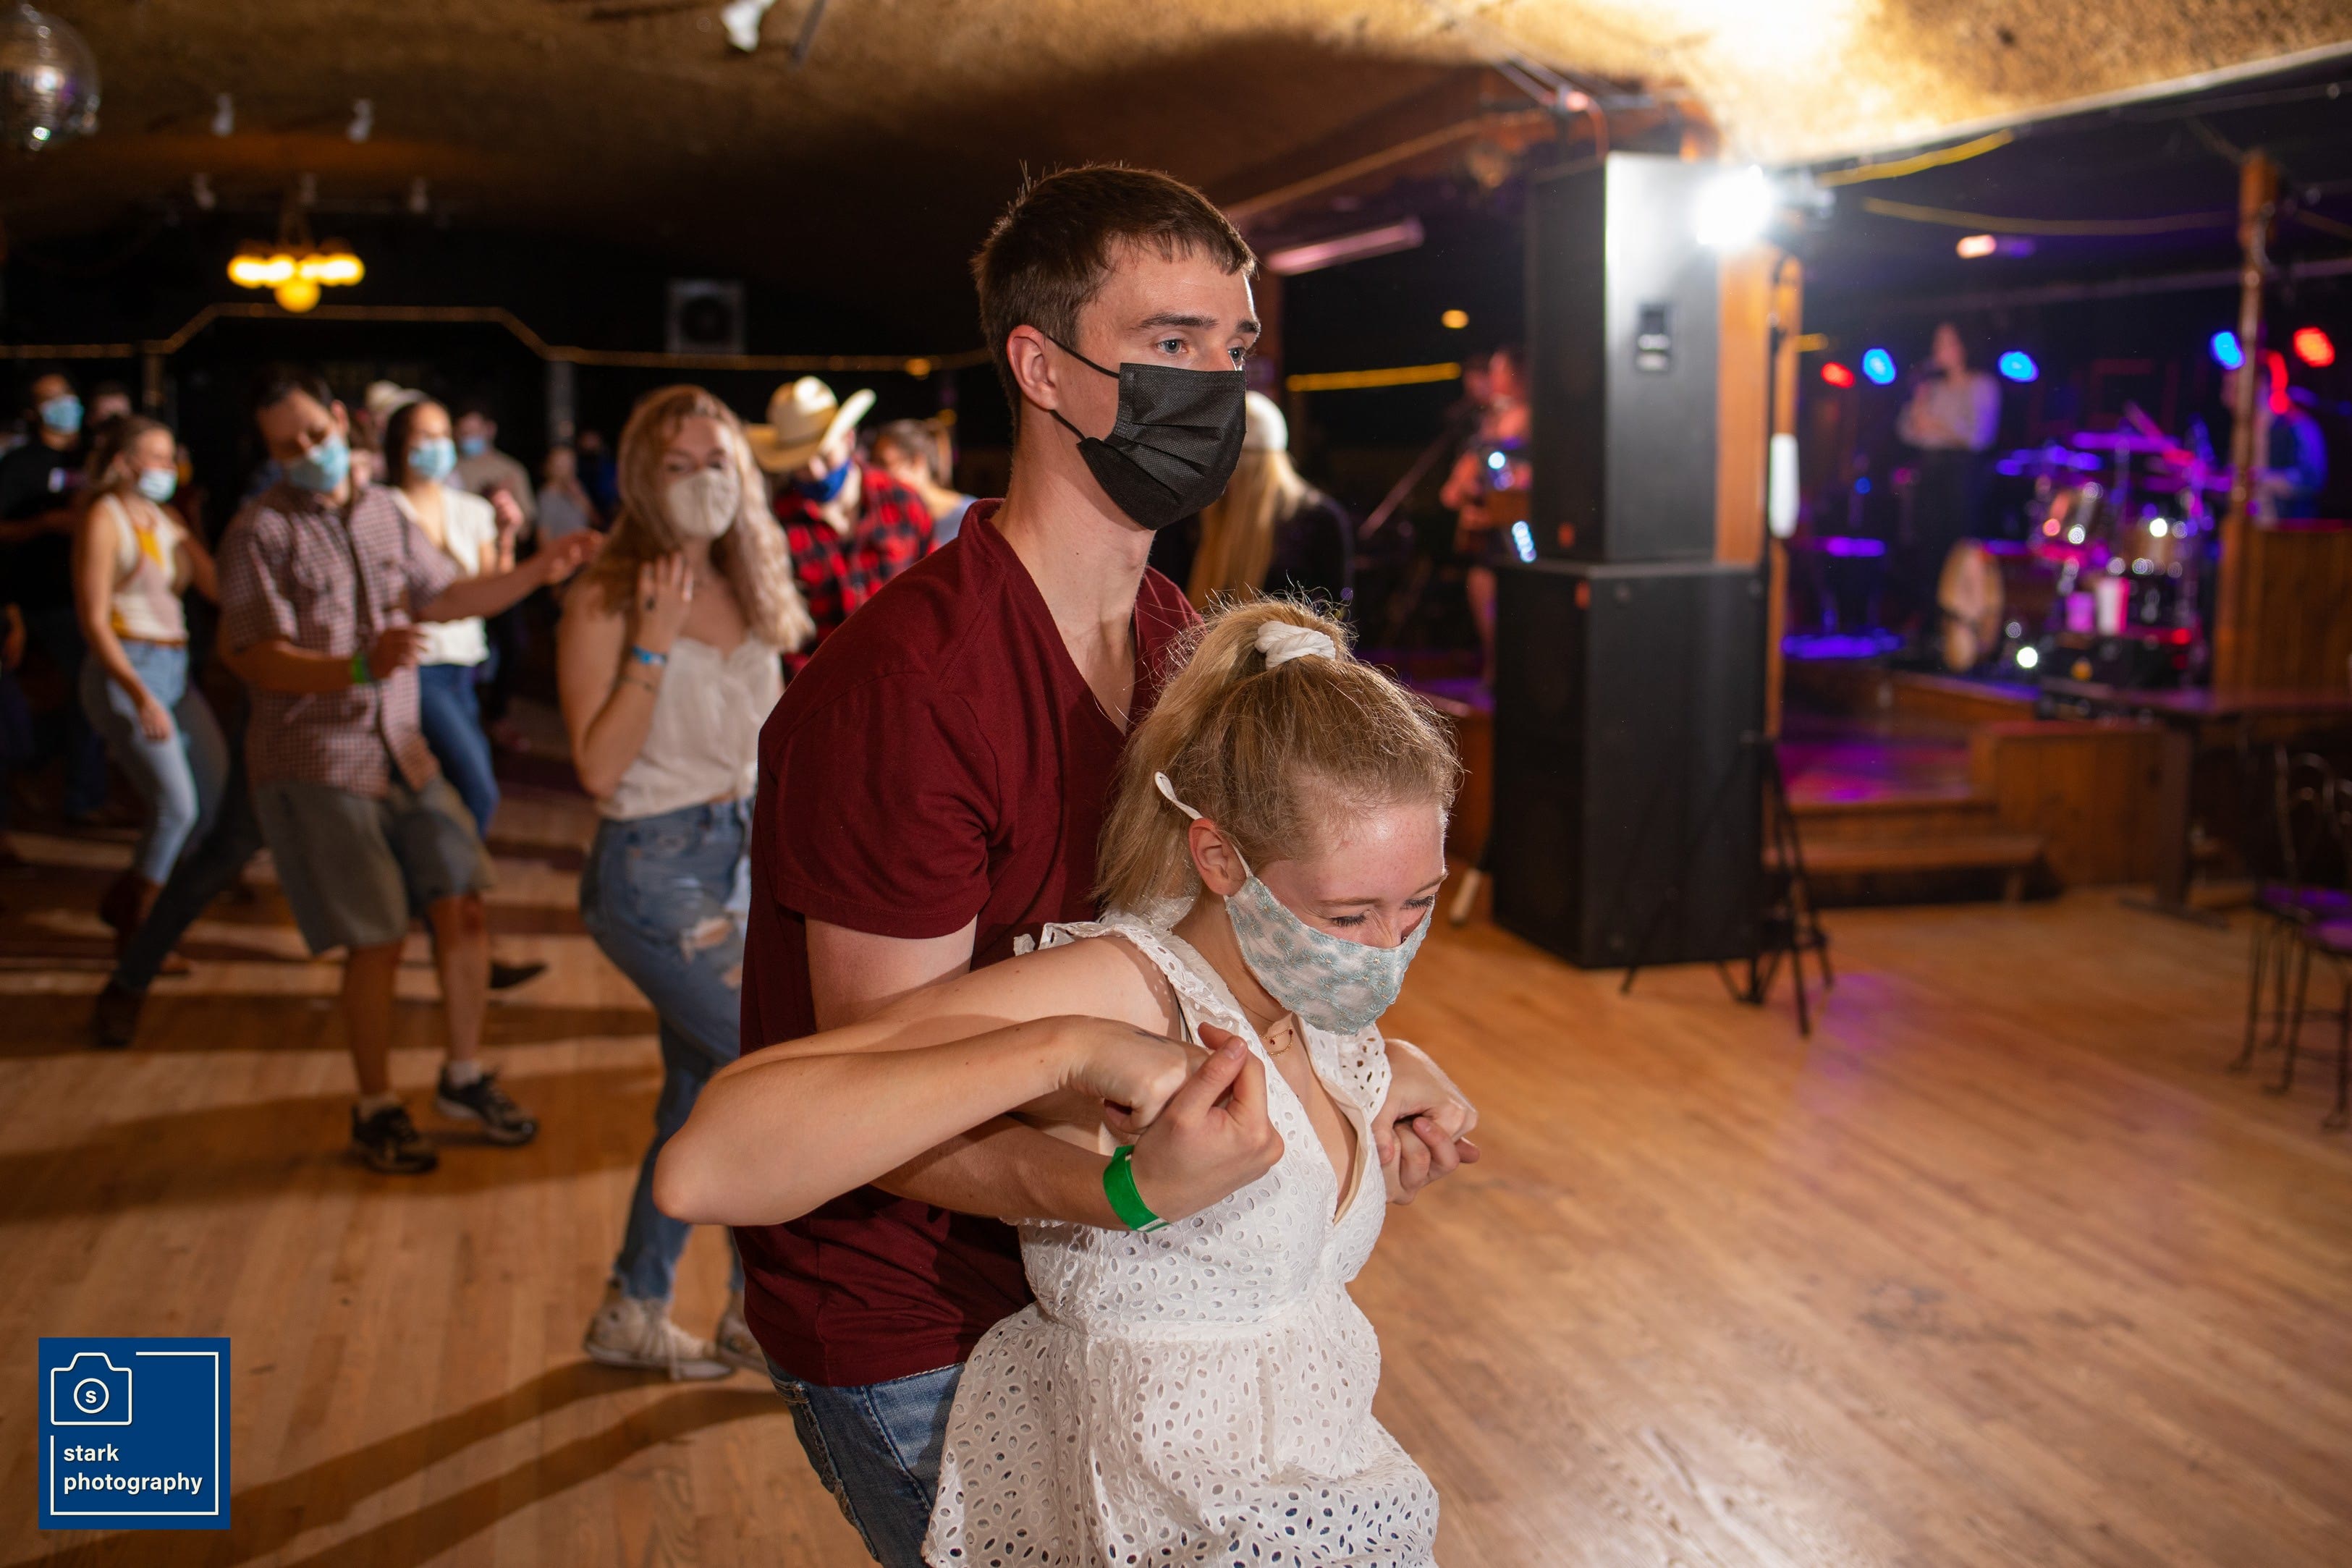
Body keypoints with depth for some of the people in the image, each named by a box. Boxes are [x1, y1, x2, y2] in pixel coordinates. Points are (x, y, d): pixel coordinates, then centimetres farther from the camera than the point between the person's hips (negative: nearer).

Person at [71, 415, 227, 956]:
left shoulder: (166, 520, 15)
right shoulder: (102, 520, -7)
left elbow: (219, 585, 7)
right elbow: (93, 621, -14)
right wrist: (140, 696, -22)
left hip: (175, 671, 8)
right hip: (125, 671, -8)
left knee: (220, 794, 5)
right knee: (175, 805, -13)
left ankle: (125, 903, 21)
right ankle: (135, 932, 5)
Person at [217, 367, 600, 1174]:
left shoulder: (383, 511, 10)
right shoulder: (260, 530, -9)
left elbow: (442, 596, 20)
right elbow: (260, 659, -16)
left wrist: (537, 572, 11)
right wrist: (362, 667, -31)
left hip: (402, 750, 6)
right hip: (316, 762, -6)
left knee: (462, 904, 5)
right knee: (377, 939, -5)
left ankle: (464, 1077, 23)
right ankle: (376, 1110, 14)